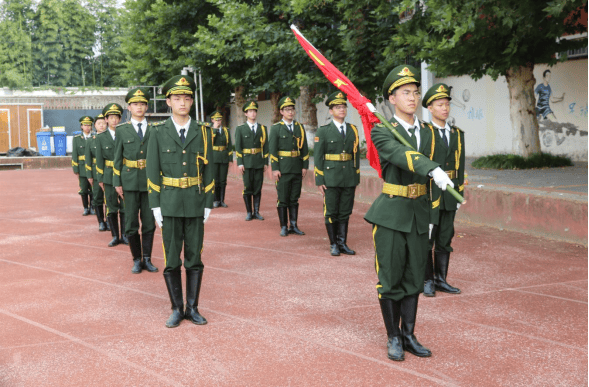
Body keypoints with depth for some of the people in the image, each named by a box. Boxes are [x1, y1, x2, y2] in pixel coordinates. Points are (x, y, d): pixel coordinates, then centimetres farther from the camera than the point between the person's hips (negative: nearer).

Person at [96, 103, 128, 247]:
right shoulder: (101, 137, 5)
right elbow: (99, 159, 5)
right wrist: (100, 179, 2)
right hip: (109, 177, 1)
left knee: (125, 207, 2)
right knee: (111, 208, 4)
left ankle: (124, 235, 13)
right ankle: (115, 236, 14)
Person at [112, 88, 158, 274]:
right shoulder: (121, 130, 4)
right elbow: (118, 157, 5)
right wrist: (117, 182, 0)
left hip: (150, 180, 1)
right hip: (130, 181, -1)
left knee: (149, 222, 5)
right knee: (131, 224, 1)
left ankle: (147, 259, 15)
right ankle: (136, 259, 13)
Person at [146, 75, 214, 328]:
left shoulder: (203, 132, 4)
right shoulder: (158, 133, 1)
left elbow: (209, 170, 6)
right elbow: (152, 171, 0)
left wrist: (208, 204, 1)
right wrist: (155, 207, -5)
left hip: (195, 205, 1)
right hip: (169, 205, -1)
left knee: (194, 259, 6)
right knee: (171, 260, 3)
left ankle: (192, 308, 17)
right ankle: (177, 309, 15)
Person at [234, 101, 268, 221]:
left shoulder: (262, 128, 10)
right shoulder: (240, 129, 4)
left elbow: (265, 146, 9)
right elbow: (238, 147, 1)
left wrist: (266, 162, 3)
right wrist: (240, 163, -7)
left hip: (259, 162, 2)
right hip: (247, 162, -2)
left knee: (258, 188, 3)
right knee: (247, 188, 1)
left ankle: (256, 212, 10)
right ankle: (249, 212, 10)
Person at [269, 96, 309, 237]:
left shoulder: (300, 127, 11)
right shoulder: (276, 128, 0)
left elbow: (304, 148, 11)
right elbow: (272, 150, -4)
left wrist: (305, 166, 4)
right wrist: (274, 169, -11)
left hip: (297, 169, 4)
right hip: (283, 169, -3)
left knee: (294, 199, 8)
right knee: (283, 199, 0)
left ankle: (293, 226, 15)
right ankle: (284, 227, 7)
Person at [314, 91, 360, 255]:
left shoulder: (353, 130, 10)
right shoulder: (323, 131, 0)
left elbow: (356, 155, 13)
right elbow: (318, 157, -2)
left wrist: (356, 178, 8)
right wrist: (319, 180, -8)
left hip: (349, 179, 3)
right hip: (331, 178, -3)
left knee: (345, 212, 8)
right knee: (331, 212, 3)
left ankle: (342, 243, 18)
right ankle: (333, 244, 14)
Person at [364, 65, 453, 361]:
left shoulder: (427, 132, 10)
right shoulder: (382, 132, -8)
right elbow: (402, 155, -29)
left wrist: (431, 214, 17)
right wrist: (434, 170, -45)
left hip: (419, 214, 5)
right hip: (391, 215, -5)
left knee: (413, 278, 10)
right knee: (390, 279, 3)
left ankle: (409, 335, 22)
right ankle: (394, 338, 16)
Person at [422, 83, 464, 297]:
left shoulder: (457, 134, 12)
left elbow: (459, 166, 14)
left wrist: (459, 194, 11)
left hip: (449, 196, 5)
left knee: (445, 240, 11)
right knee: (426, 239, 0)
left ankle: (441, 279, 21)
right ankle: (427, 281, 11)